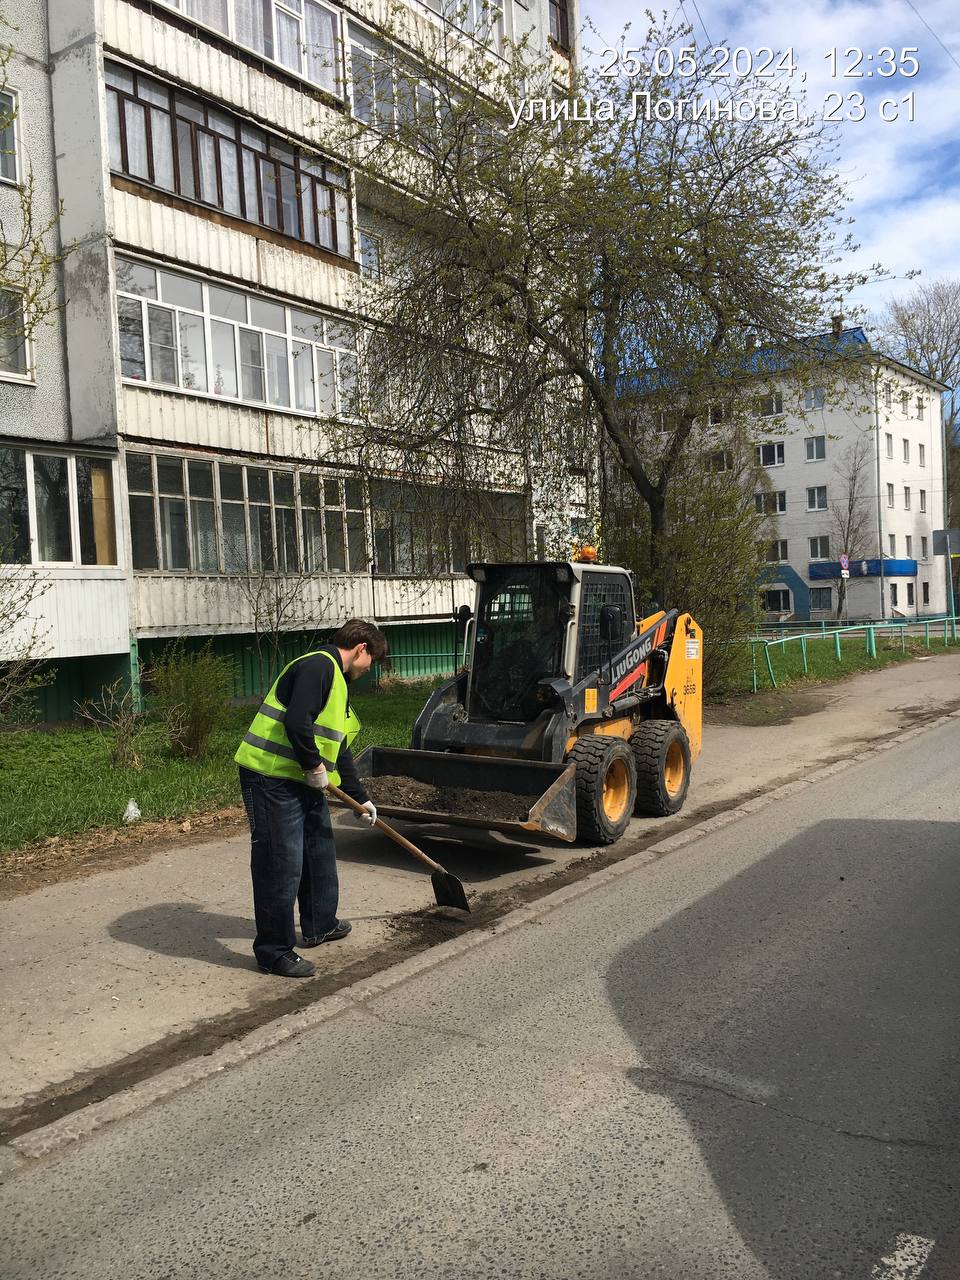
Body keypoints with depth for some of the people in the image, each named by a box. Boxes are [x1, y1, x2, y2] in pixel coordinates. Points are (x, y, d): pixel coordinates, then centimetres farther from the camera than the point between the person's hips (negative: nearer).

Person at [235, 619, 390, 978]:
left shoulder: (338, 682, 19)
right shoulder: (317, 666, -14)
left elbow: (339, 750, 25)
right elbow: (296, 723, -28)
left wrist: (360, 798, 27)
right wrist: (315, 766, -14)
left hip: (307, 782, 11)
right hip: (272, 778, -11)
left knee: (320, 854, 21)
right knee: (282, 864, -4)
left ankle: (320, 925, 39)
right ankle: (274, 952, 8)